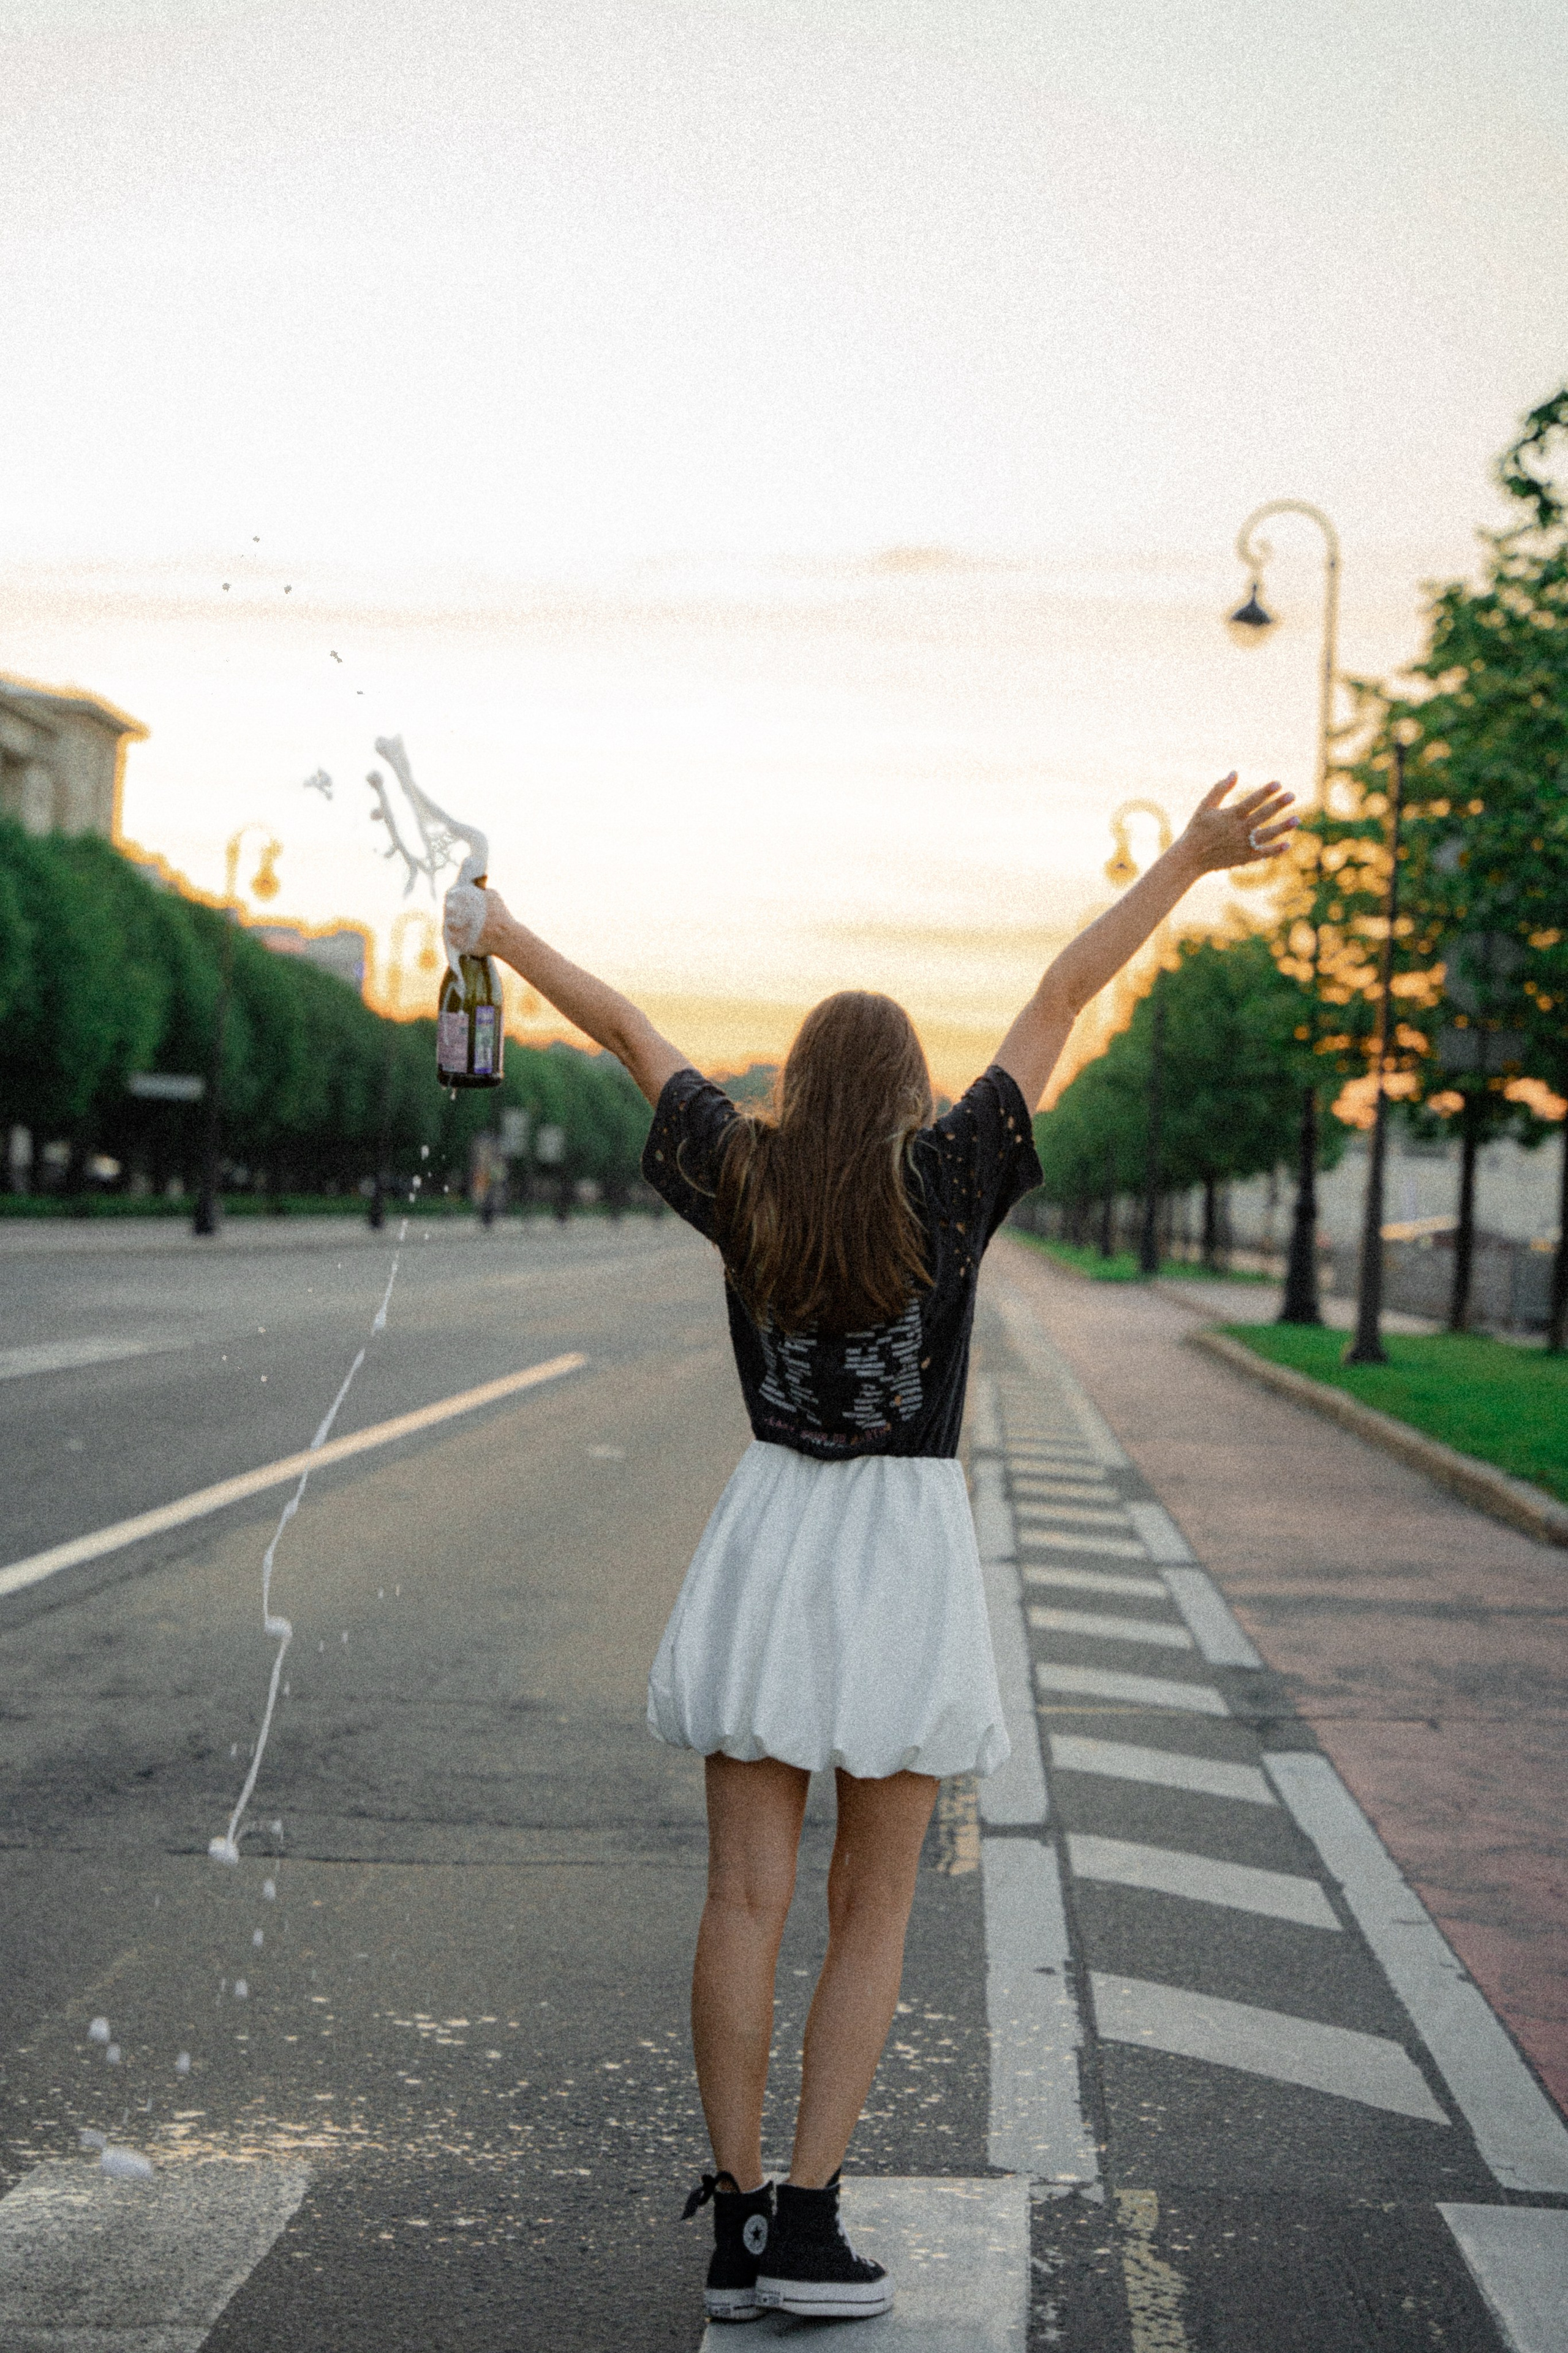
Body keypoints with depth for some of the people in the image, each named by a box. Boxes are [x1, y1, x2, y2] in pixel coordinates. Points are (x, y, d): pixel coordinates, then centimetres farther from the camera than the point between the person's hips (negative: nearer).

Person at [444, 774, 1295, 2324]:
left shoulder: (743, 1178, 0)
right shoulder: (946, 1178, -6)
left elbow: (628, 1030, 12)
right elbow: (1066, 991, -2)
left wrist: (498, 932, 24)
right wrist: (1188, 859, 0)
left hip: (766, 1540, 2)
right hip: (906, 1553, -2)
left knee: (747, 1898, 3)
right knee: (873, 1909, 6)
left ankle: (733, 2226, 4)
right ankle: (806, 2220, 1)